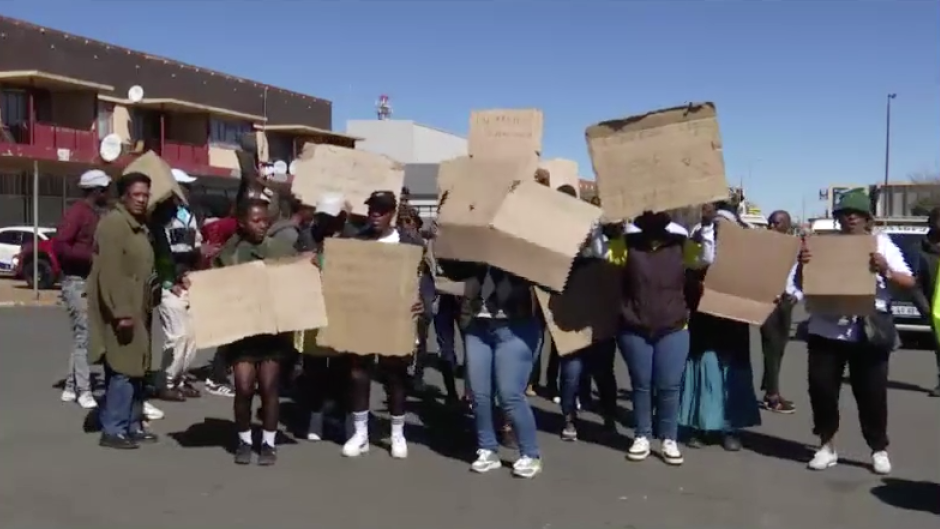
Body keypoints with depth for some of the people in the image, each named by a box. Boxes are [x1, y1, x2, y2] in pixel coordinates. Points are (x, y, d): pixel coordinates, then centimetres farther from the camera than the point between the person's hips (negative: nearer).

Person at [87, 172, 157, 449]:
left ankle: (132, 426, 20)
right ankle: (112, 430, -3)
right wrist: (121, 312, -26)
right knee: (122, 371, -10)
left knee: (135, 370, 12)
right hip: (120, 312, -10)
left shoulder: (139, 225, 17)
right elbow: (109, 272, -22)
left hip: (136, 310, 10)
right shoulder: (113, 223, -14)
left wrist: (144, 307, 18)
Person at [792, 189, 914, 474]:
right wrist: (802, 264, -14)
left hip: (869, 333, -2)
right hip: (826, 330, 2)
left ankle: (879, 449, 18)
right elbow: (801, 284, 8)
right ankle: (827, 445, 18)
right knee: (822, 388, 3)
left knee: (872, 392, 2)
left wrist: (886, 271, -21)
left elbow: (909, 283, -1)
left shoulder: (882, 243, 4)